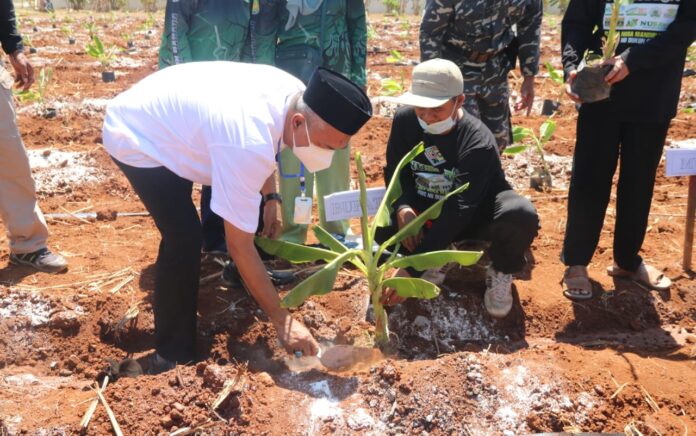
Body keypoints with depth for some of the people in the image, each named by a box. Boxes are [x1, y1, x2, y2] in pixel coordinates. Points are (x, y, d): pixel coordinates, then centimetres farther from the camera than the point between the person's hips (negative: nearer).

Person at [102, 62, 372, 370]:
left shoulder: (295, 93, -16)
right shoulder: (248, 145, -41)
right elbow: (239, 246, -35)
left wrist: (270, 196, 1)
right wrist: (282, 321, -30)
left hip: (161, 115, 9)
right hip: (134, 137, -9)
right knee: (184, 239, -19)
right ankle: (173, 355, -3)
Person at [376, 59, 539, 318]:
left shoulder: (478, 141, -32)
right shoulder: (405, 121, -15)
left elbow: (459, 211, -38)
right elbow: (395, 173, -4)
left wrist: (411, 268, -45)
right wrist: (403, 208, -30)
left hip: (477, 216, -3)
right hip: (428, 211, 4)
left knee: (521, 215, -37)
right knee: (384, 228, -28)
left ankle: (501, 271, -3)